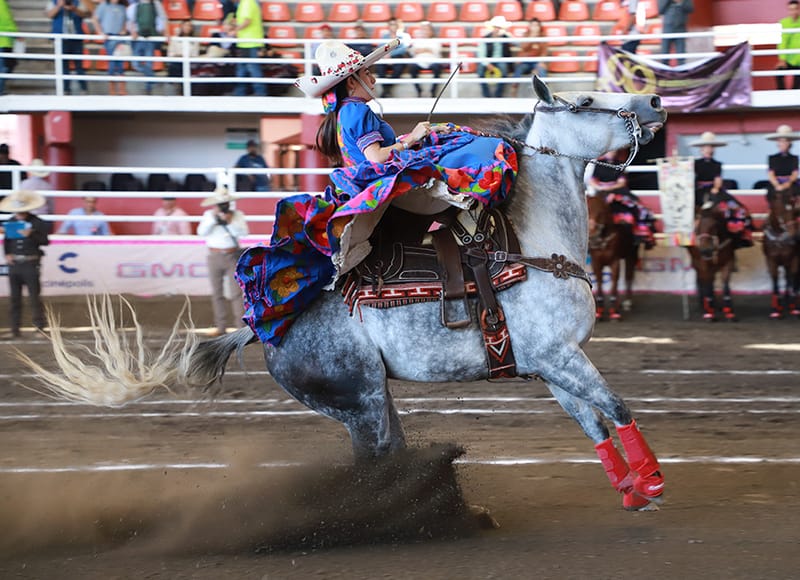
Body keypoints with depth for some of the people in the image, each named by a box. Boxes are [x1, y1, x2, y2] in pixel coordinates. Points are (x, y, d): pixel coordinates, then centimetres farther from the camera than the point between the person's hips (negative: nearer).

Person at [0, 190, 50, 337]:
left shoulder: (37, 223, -4)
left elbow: (45, 240, -8)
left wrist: (31, 235, -22)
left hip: (30, 263, -4)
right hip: (14, 263, 4)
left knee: (34, 296, -3)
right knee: (14, 298, 6)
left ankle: (40, 327, 3)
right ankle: (15, 329, 11)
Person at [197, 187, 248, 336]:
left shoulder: (237, 215, 2)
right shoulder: (208, 215, 5)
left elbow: (244, 232, -10)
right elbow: (201, 232, -7)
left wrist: (230, 222, -20)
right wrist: (213, 218, -15)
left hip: (232, 257, -2)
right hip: (215, 257, 2)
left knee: (236, 291, -9)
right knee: (217, 293, 6)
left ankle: (241, 325, -8)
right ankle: (221, 327, 13)